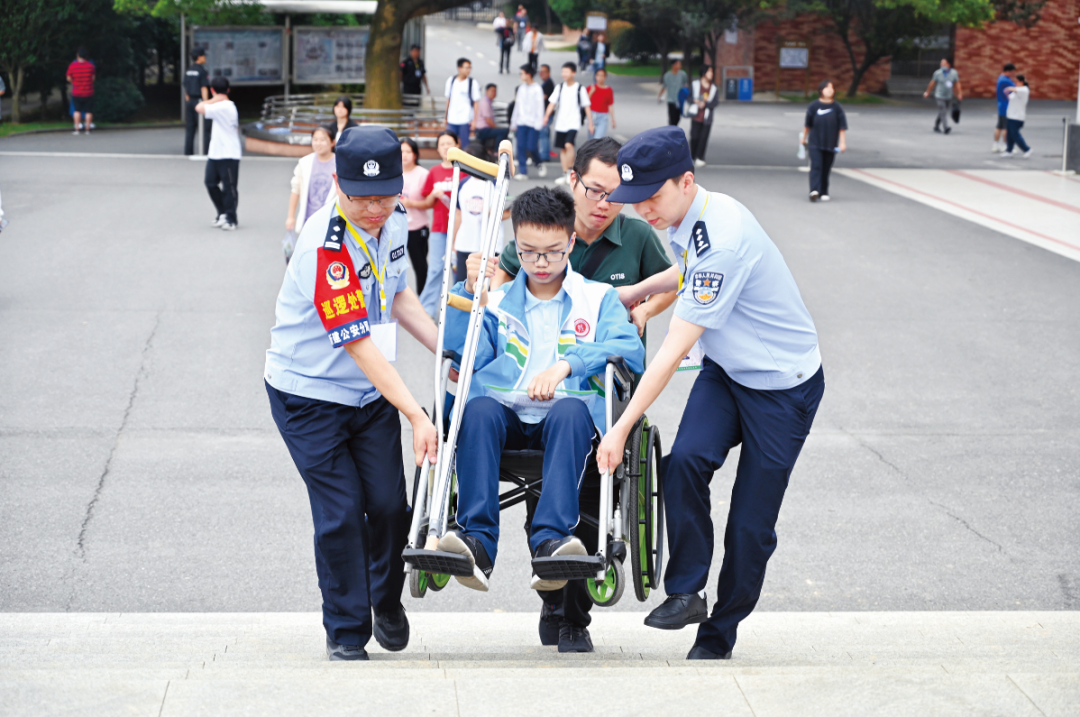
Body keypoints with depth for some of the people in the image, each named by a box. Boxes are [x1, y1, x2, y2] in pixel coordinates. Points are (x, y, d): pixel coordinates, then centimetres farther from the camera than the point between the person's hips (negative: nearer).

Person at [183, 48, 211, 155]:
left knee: (190, 128, 9)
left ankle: (188, 152, 10)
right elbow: (204, 89, -14)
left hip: (190, 102, 7)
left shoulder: (188, 71, 11)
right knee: (205, 128, -5)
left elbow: (186, 87, 14)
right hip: (199, 100, -7)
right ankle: (206, 151, -8)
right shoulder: (202, 71, -11)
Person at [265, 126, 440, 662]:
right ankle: (346, 633, 11)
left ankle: (386, 600, 28)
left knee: (389, 505, 0)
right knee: (340, 513, -7)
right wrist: (416, 415, -33)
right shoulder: (324, 246, -29)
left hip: (372, 393, 6)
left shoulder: (393, 220, -5)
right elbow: (361, 346, -31)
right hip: (309, 394, -6)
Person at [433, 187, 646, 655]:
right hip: (505, 413, 1)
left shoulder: (598, 299, 20)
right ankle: (477, 542, -45)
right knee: (479, 409, -34)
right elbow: (463, 358, 11)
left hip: (568, 413, -1)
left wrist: (568, 363, -12)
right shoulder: (497, 300, 24)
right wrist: (469, 293, 0)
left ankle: (551, 541, -51)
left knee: (570, 411, -37)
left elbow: (630, 351, 2)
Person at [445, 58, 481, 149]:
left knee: (464, 144, -1)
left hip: (465, 120, -3)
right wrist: (446, 117, 15)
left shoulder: (473, 83, -4)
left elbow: (476, 102, -3)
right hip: (452, 120, 4)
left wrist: (474, 120, -7)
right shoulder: (450, 81, 6)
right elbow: (448, 99, 13)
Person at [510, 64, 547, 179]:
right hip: (521, 122, 5)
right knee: (521, 147, -2)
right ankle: (523, 172, 2)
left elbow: (540, 107, -6)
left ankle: (540, 164, 20)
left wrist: (539, 123, -11)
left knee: (531, 147, -8)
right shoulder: (521, 88, 11)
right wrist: (513, 123, 17)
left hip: (533, 123, -5)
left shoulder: (537, 89, -5)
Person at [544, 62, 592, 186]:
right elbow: (552, 103, 7)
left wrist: (590, 123, 0)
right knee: (562, 148, 7)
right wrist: (546, 116, -8)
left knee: (569, 145, -23)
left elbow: (587, 107, 1)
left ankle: (570, 171, -13)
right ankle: (565, 175, 15)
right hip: (560, 123, 5)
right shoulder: (560, 87, 8)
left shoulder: (580, 89, -3)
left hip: (573, 123, -5)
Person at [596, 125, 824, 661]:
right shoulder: (683, 219, -2)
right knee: (684, 461, -21)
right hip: (724, 371, 7)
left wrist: (623, 427, -29)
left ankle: (718, 636, 13)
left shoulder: (724, 238, -31)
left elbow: (674, 350, -31)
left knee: (751, 524, -4)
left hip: (784, 385, -7)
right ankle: (685, 591, -10)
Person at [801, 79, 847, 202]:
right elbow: (807, 124, 8)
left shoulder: (837, 108, 0)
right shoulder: (814, 106, -2)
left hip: (831, 144, 1)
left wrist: (842, 142, -2)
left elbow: (842, 127, 2)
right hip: (815, 143, -1)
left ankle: (824, 192, 17)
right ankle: (814, 191, -22)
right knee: (816, 166, -13)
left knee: (826, 169, 7)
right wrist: (804, 138, 14)